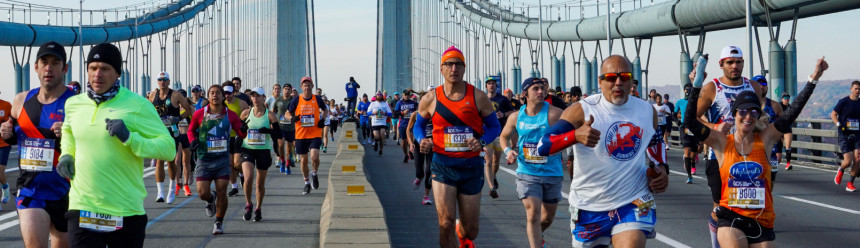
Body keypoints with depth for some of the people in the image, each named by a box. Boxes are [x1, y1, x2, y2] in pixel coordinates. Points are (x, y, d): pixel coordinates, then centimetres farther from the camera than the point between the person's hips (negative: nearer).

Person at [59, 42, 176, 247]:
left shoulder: (137, 105, -6)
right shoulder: (73, 104, 8)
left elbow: (169, 148, -10)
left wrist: (130, 138, -23)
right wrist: (67, 154, 12)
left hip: (126, 212, -3)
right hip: (82, 209, 3)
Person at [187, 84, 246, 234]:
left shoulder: (230, 115, 2)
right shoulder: (200, 114, 1)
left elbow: (241, 133, 7)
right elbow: (191, 130, 16)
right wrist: (193, 140, -4)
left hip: (223, 159, 0)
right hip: (204, 159, 0)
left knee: (221, 192, -4)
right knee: (202, 193, -6)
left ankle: (219, 222, 15)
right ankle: (211, 199, 32)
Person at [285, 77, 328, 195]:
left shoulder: (317, 99, 0)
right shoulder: (296, 100, -1)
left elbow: (324, 110, 20)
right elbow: (287, 113, 8)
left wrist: (322, 119, 1)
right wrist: (292, 117, -14)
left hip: (315, 134, -1)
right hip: (301, 135, 1)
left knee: (314, 157, -19)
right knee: (304, 160, 6)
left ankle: (314, 173, 13)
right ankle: (307, 184, 24)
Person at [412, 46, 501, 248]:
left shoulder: (478, 97, -2)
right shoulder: (430, 99, 0)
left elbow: (495, 127, 5)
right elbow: (418, 125, 15)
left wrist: (481, 141, -16)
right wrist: (422, 140, -8)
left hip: (471, 166, 1)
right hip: (443, 166, -1)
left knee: (470, 230, 10)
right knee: (446, 223, -15)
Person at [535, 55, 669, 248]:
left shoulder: (648, 111, 4)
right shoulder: (581, 111, -10)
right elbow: (542, 147, -18)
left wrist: (662, 168, 4)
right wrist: (575, 135, -37)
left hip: (634, 203, 1)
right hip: (589, 204, -1)